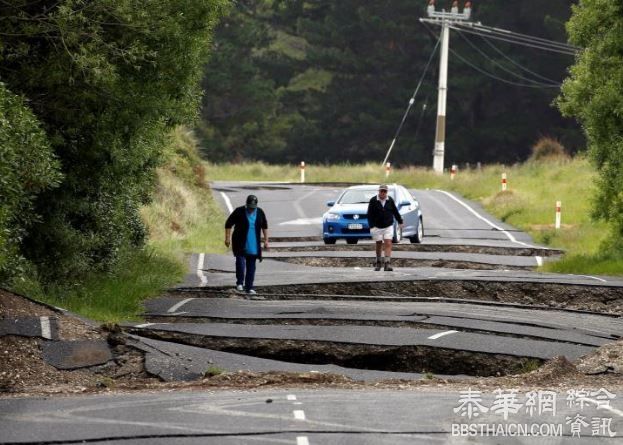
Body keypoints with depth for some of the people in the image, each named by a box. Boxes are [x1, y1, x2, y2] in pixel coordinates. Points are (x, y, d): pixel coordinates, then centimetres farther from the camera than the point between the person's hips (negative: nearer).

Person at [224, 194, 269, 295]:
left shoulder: (260, 213, 2)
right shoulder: (239, 211, -8)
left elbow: (265, 226, 15)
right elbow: (228, 224, -3)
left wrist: (266, 240, 11)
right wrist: (227, 238, -9)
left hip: (253, 246, 3)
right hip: (240, 244, -3)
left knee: (251, 267, 4)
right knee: (240, 262, -17)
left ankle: (249, 288, 10)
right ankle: (239, 283, 0)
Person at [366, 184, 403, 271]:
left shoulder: (390, 200, 0)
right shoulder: (373, 201, -7)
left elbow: (395, 212, 13)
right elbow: (370, 215, -8)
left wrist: (400, 221, 19)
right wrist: (371, 226, -16)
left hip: (388, 226, 1)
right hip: (377, 227, -1)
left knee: (388, 244, -10)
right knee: (379, 244, 8)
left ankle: (387, 263, -13)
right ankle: (378, 262, 24)